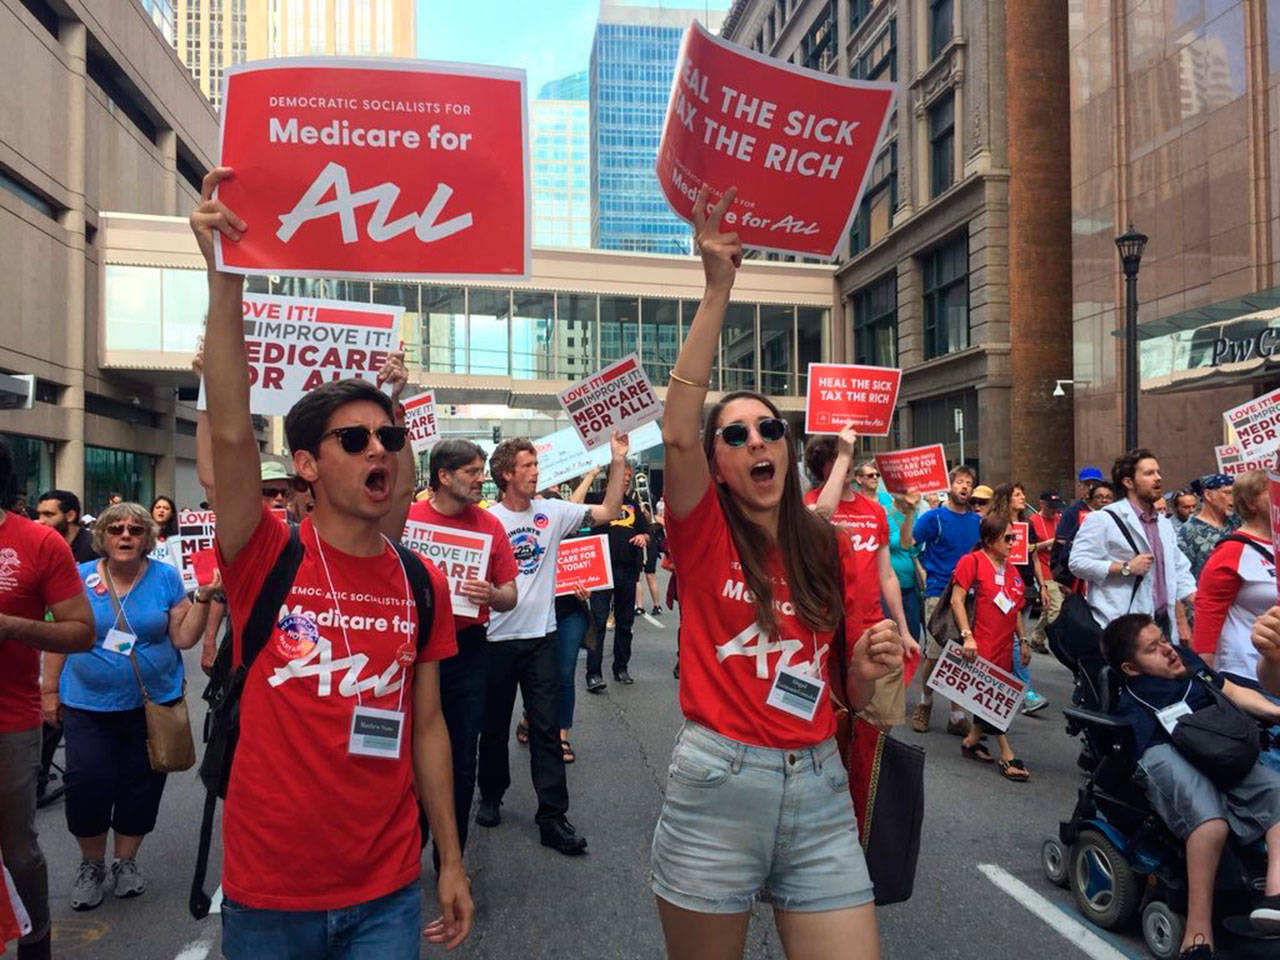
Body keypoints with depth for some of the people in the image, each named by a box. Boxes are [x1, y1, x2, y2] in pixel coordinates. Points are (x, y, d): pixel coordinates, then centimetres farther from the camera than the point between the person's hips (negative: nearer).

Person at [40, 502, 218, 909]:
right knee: (88, 784, -4)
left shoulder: (165, 577, -2)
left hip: (154, 702, 0)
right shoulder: (80, 578, -1)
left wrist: (203, 597, -15)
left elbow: (184, 638, -4)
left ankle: (126, 861, 29)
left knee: (141, 785, 8)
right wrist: (50, 690, 4)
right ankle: (91, 864, 21)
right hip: (88, 704, 0)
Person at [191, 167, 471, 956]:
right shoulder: (267, 559, -10)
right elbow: (230, 433, -25)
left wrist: (451, 862, 6)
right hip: (268, 894, -1)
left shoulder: (423, 583, -2)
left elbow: (427, 726, 4)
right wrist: (226, 274, -31)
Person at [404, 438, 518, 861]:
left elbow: (510, 596, 5)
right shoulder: (406, 518, -3)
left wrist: (491, 595, -16)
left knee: (461, 761, 9)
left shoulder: (490, 525, 2)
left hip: (467, 649, 2)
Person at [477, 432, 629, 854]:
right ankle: (491, 796, 36)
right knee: (494, 725, 15)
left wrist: (618, 463, -7)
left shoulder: (552, 512, 2)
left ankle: (553, 818, 7)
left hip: (541, 635, 2)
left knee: (546, 728, 2)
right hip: (497, 637, -1)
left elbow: (607, 513, 1)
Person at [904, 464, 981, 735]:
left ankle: (957, 716, 13)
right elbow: (907, 543, -14)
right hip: (939, 593, -4)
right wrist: (909, 512, -26)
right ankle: (925, 703, 23)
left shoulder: (977, 520, 11)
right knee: (934, 655, 0)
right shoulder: (934, 517, -3)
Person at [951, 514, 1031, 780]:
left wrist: (1022, 642, 19)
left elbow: (1015, 609, 20)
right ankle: (1007, 756, 1)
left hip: (1005, 645, 7)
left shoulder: (1010, 568, 13)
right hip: (983, 646, -7)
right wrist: (967, 635, -18)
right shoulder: (973, 561, -8)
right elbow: (957, 599, -12)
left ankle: (971, 741, 27)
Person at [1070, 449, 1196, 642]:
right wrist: (1126, 567, -17)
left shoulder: (1164, 523, 19)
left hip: (1162, 622, 7)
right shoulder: (1103, 519, -7)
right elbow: (1078, 562, -15)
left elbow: (1179, 571, 20)